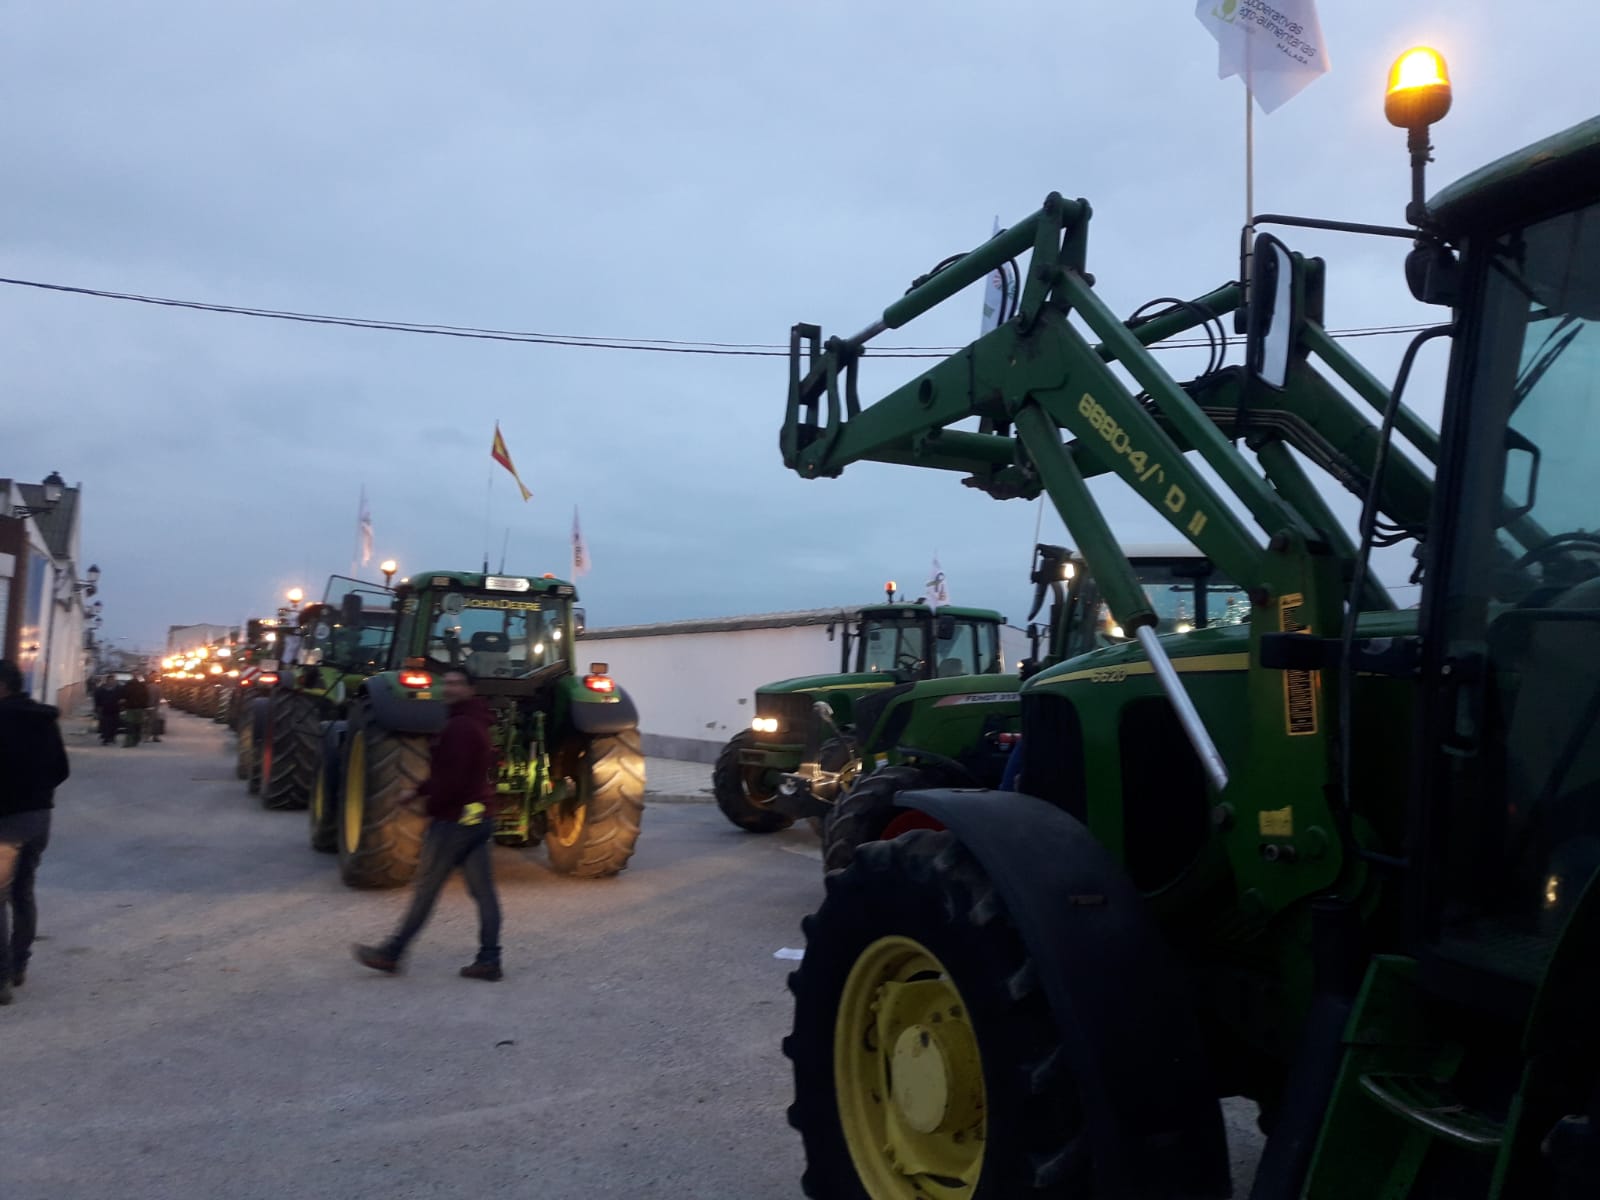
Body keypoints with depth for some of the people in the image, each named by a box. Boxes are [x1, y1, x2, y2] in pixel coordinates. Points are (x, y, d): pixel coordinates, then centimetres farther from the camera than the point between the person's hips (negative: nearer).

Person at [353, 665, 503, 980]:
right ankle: (489, 959, 8)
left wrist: (431, 803, -8)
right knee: (483, 892, 6)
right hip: (478, 817, 9)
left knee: (425, 890, 2)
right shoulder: (474, 722, 16)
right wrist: (420, 791, 13)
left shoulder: (459, 726, -16)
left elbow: (453, 778, -23)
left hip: (453, 819, -9)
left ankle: (391, 954, 12)